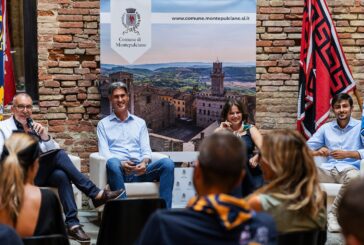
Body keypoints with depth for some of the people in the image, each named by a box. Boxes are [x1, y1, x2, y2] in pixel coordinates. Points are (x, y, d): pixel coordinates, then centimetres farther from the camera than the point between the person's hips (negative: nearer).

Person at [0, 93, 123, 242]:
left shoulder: (36, 127, 21)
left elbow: (53, 150, 13)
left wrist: (45, 137, -6)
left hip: (42, 173, 4)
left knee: (61, 175, -31)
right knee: (59, 155, -27)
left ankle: (72, 224, -37)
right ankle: (95, 193, -26)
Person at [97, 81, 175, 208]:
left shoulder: (140, 122, 23)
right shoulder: (103, 124, 16)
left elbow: (146, 149, 14)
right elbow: (104, 152, 3)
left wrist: (144, 162, -12)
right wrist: (121, 164, -18)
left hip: (139, 169, 3)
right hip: (119, 169, -3)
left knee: (167, 163, -25)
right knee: (112, 163, -39)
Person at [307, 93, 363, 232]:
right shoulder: (326, 128, 18)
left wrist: (347, 154, -20)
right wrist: (317, 152, -10)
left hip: (349, 168, -3)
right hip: (328, 169, 3)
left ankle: (333, 213, -22)